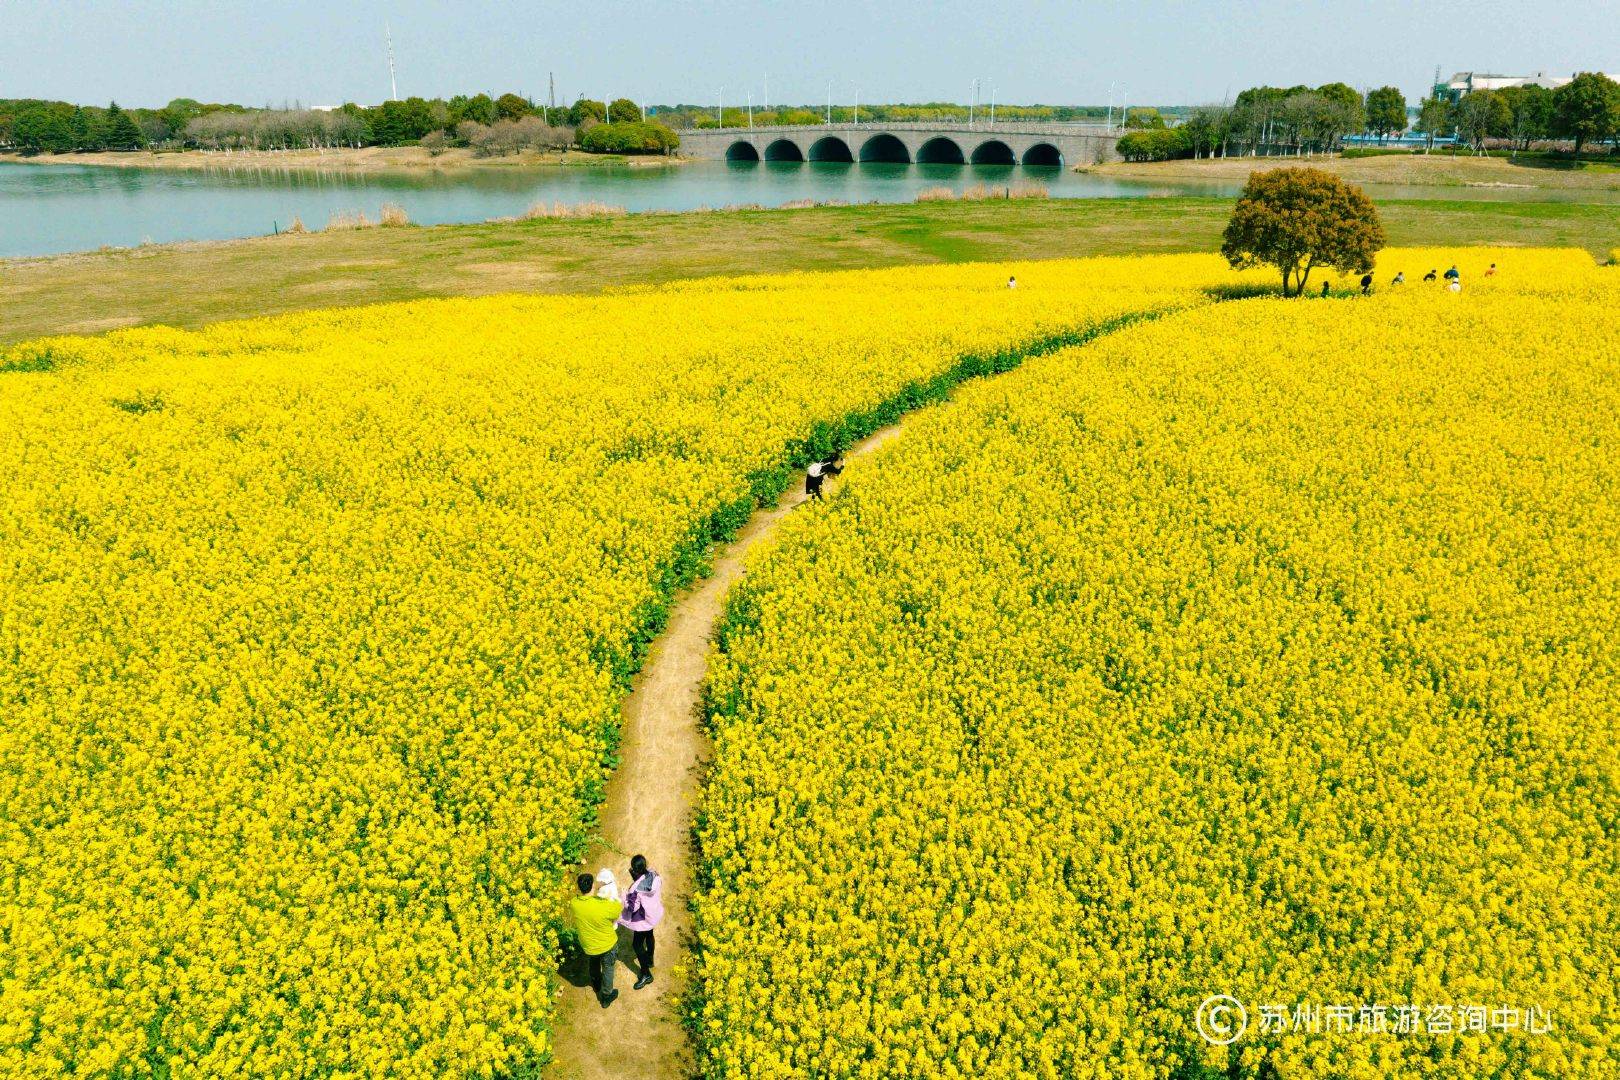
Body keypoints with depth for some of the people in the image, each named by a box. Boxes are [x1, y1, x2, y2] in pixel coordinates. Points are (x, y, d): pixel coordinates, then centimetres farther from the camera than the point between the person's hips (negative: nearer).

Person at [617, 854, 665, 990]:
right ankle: (649, 959, 56)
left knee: (637, 944, 13)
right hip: (653, 914, 7)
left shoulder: (637, 888, -39)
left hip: (643, 920, -7)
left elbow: (632, 907, -28)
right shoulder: (654, 875, -19)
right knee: (649, 935, 32)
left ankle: (646, 974, 25)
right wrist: (635, 878, -10)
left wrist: (624, 896, -13)